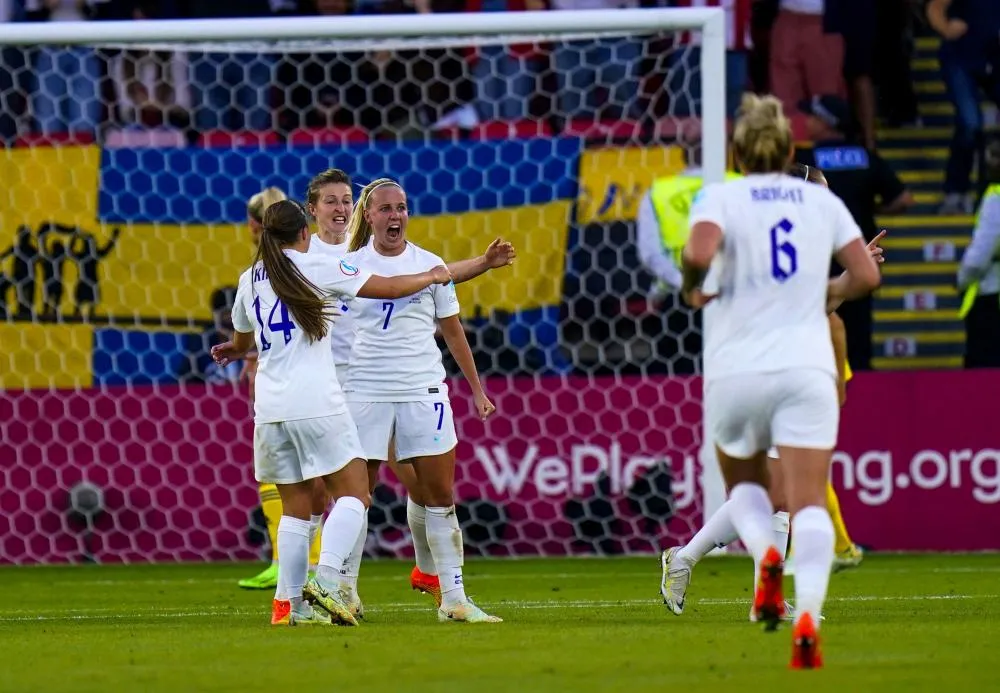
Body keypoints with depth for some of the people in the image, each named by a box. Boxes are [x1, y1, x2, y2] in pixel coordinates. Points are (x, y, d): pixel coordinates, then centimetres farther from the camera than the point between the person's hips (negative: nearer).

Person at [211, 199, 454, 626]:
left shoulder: (250, 280, 15)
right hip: (315, 402, -5)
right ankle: (325, 579, -21)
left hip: (270, 407, 5)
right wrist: (430, 277, 19)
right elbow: (387, 288, 1)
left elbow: (242, 341, 33)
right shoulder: (313, 267, 0)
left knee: (295, 506, 12)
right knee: (353, 494, -1)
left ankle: (288, 602, 6)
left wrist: (234, 351, 57)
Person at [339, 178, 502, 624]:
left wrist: (477, 389, 16)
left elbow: (452, 331, 15)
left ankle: (453, 599, 2)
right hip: (364, 391, -1)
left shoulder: (429, 265, 6)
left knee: (440, 496, -1)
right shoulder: (349, 266, 4)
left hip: (423, 391, 1)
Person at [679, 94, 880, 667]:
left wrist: (693, 287, 3)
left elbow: (699, 254, -18)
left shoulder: (720, 198, 2)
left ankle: (766, 554, -9)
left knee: (744, 484, 23)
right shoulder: (821, 200, 9)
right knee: (809, 502, -5)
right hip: (807, 366, 1)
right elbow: (866, 275, 7)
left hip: (736, 368, 0)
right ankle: (809, 614, -27)